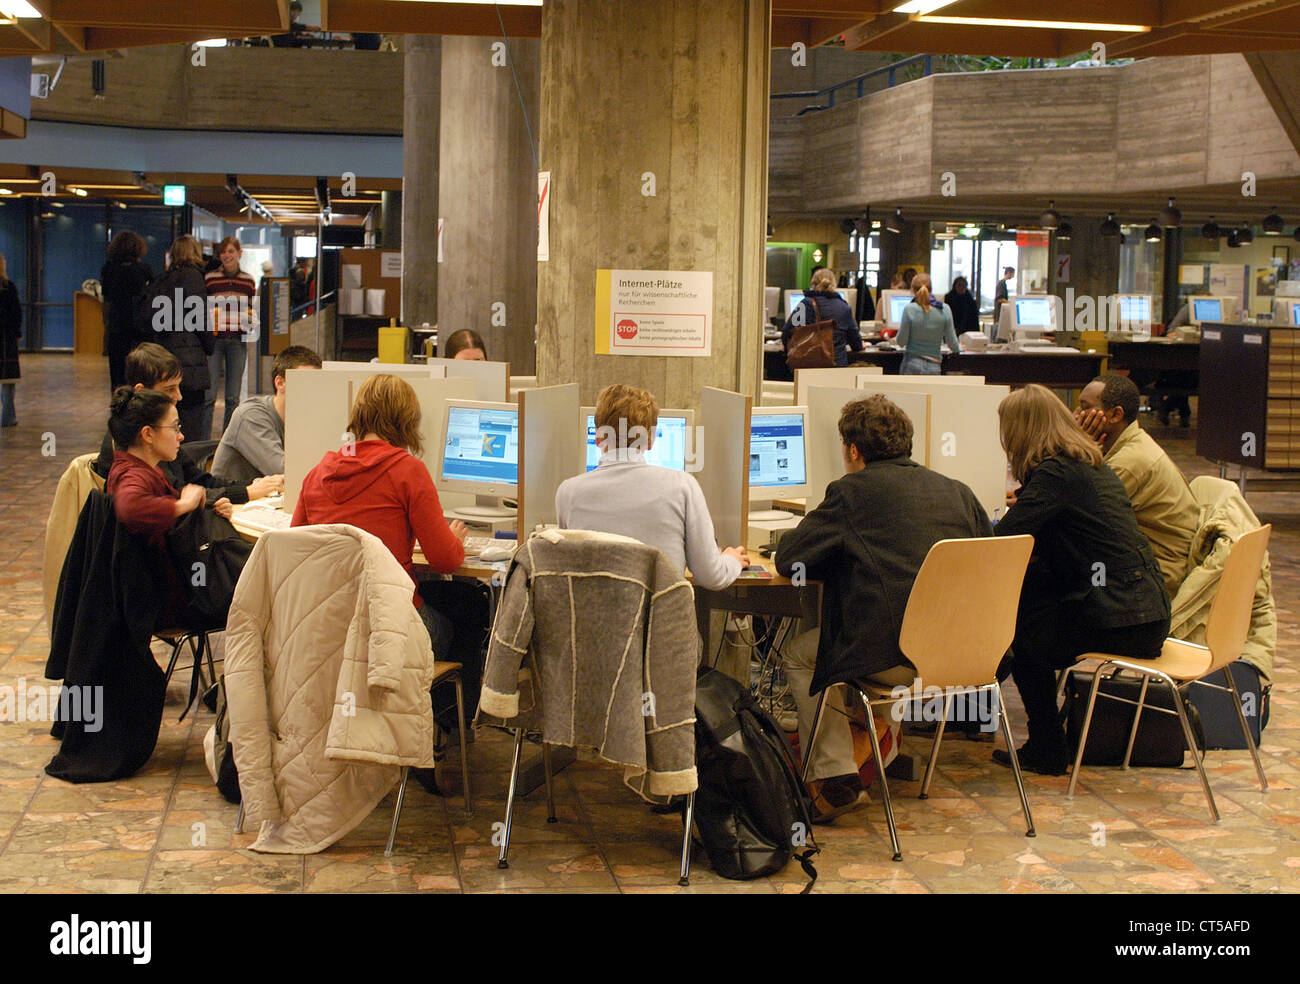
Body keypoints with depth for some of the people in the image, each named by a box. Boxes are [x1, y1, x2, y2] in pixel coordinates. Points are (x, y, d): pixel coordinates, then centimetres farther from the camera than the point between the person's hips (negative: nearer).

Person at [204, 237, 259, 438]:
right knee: (208, 395, -6)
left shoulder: (248, 281, 11)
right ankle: (203, 442, -1)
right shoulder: (208, 279, 3)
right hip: (214, 339, -2)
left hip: (238, 341, 2)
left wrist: (252, 323, 0)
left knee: (233, 397, 5)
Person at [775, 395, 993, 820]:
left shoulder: (851, 491, -3)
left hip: (894, 659, -6)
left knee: (800, 655, 20)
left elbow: (788, 558, 0)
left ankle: (836, 775, 11)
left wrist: (842, 556, 23)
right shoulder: (957, 492, 12)